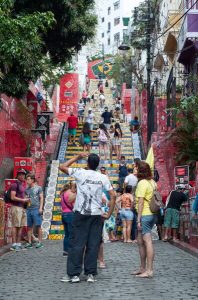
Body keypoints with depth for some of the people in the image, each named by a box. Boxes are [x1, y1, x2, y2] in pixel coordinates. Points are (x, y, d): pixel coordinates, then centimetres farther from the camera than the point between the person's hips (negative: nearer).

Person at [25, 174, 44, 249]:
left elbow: (41, 198, 1)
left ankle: (39, 242, 1)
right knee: (29, 227, 4)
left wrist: (41, 208, -9)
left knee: (38, 226, -3)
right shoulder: (27, 189, 15)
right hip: (28, 209, 4)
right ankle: (29, 242, 8)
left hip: (36, 209, -4)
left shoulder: (38, 188, 4)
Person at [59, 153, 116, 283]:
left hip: (81, 214, -1)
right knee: (93, 245, 5)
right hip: (96, 214, 2)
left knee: (77, 243, 1)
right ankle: (91, 274, 7)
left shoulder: (80, 173, -3)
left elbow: (62, 167, 8)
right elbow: (113, 196, -1)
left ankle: (74, 274, 2)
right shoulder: (103, 178, 3)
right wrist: (109, 214, 5)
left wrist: (77, 157, 15)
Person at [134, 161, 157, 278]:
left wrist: (139, 219, -15)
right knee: (140, 241, 16)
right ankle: (143, 268, 23)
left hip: (145, 215, -9)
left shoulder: (142, 183, -12)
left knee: (148, 242, -9)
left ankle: (150, 270, -9)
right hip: (152, 214, 9)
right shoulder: (153, 182, 13)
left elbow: (140, 202, -16)